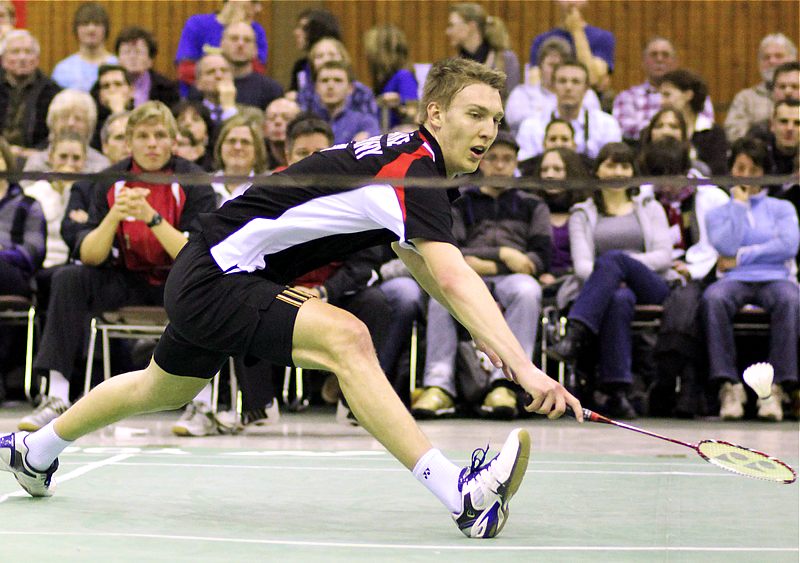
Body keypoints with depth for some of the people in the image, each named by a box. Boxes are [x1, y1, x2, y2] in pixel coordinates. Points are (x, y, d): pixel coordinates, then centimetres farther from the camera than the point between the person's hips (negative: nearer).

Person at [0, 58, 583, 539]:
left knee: (164, 388, 32)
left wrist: (488, 339, 10)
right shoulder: (414, 168, -23)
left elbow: (425, 269, 20)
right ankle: (463, 496, -39)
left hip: (201, 277, 11)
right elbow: (454, 279, -36)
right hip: (213, 276, -11)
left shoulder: (405, 158, 7)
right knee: (344, 337, -32)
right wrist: (525, 367, -42)